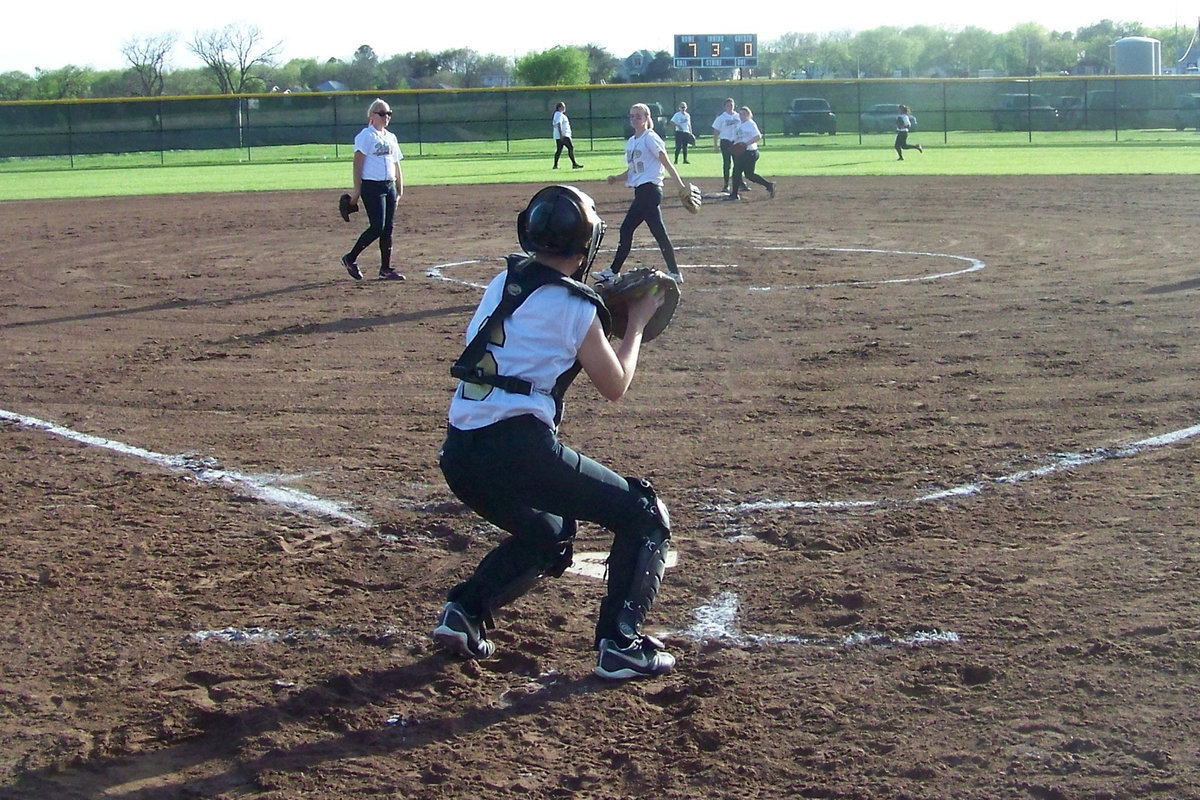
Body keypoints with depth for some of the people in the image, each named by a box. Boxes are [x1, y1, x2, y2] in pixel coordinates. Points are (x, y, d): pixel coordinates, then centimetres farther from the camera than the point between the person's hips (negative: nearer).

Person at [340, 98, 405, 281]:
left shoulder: (390, 137, 16)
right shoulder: (366, 135, -7)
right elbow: (358, 163, -11)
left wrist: (400, 188, 16)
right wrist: (357, 189, -16)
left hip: (389, 186, 7)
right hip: (372, 186, -7)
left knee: (388, 228, 6)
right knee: (377, 227, -12)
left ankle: (386, 269, 12)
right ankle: (350, 259, 3)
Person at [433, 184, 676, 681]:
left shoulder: (503, 284, 16)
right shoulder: (574, 306, -2)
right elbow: (615, 387, 10)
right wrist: (636, 324, 21)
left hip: (459, 454, 8)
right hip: (517, 448, -8)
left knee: (545, 536, 32)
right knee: (644, 515, 7)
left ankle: (464, 611, 15)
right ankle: (619, 643, -2)